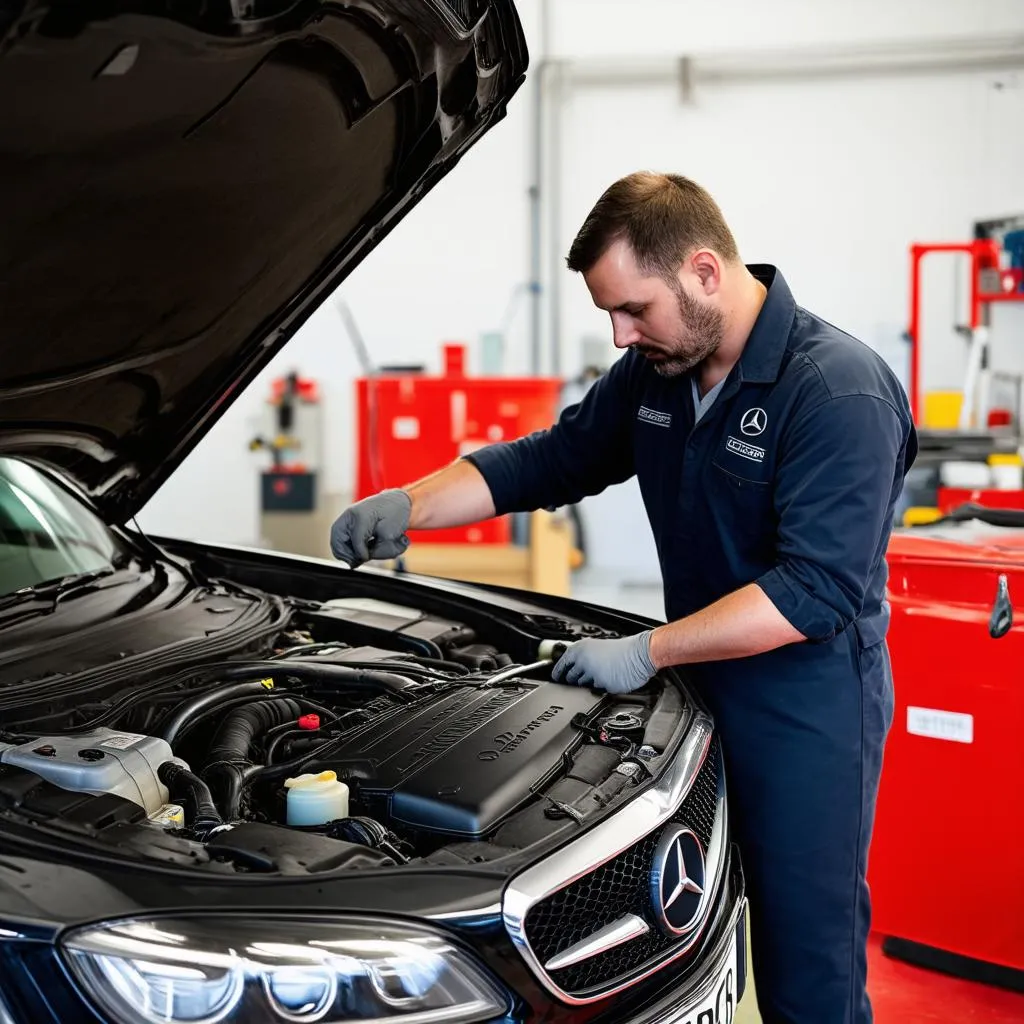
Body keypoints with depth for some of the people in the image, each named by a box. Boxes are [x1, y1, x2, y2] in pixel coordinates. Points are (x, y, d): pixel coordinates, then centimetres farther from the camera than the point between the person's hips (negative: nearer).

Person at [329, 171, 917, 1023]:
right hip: (703, 690, 7)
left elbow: (816, 590, -25)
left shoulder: (842, 393, -21)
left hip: (806, 706, -7)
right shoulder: (655, 370, 3)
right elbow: (552, 459, 11)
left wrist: (648, 651, -24)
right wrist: (406, 507, -1)